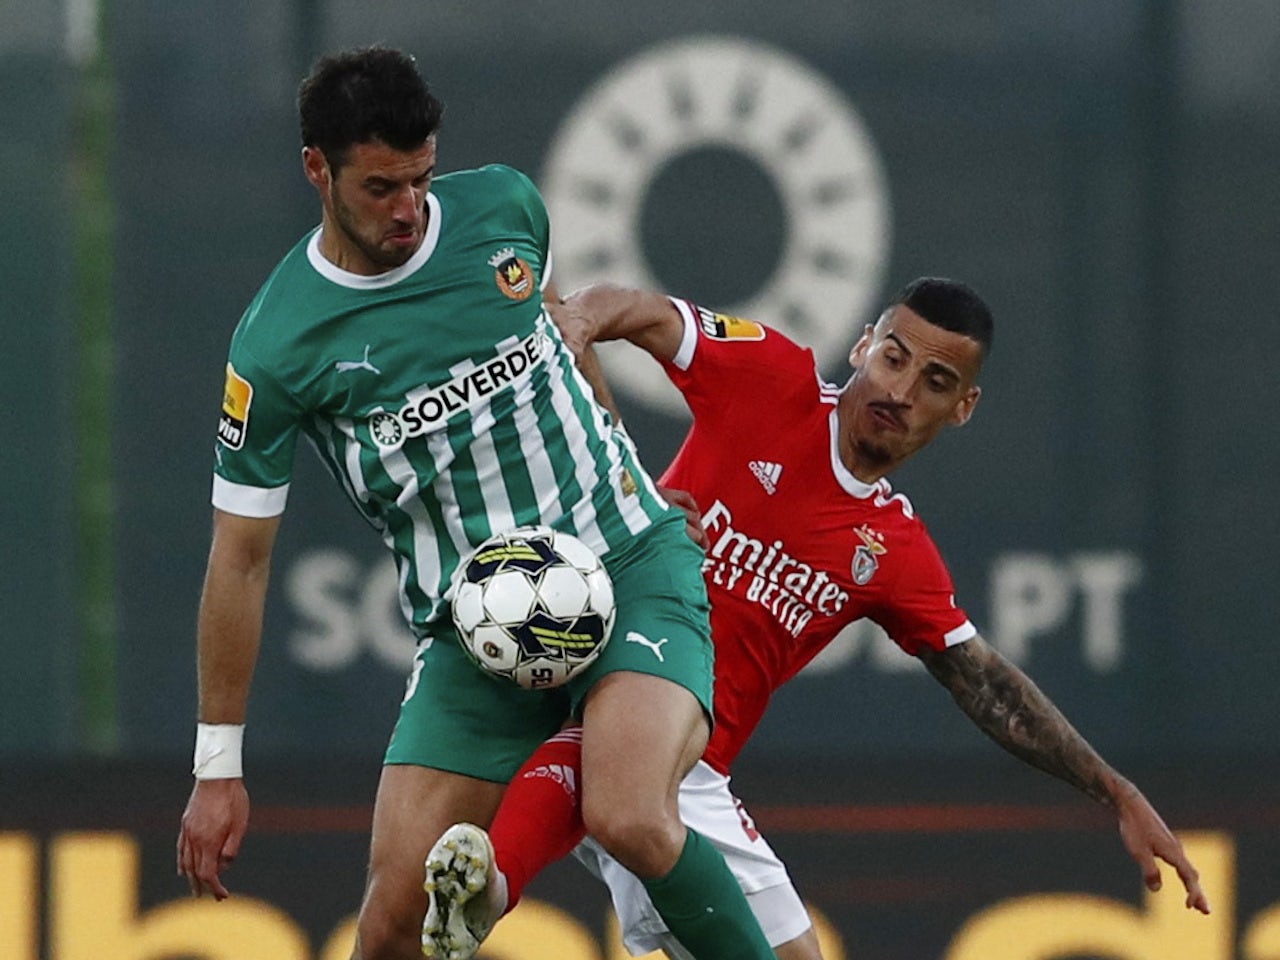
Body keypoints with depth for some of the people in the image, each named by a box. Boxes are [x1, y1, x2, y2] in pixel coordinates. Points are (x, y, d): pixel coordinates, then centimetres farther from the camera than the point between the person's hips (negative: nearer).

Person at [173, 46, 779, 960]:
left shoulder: (503, 204, -3)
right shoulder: (277, 348, -10)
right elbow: (241, 557, -4)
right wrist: (219, 769, -2)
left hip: (632, 562, 0)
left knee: (630, 820, -28)